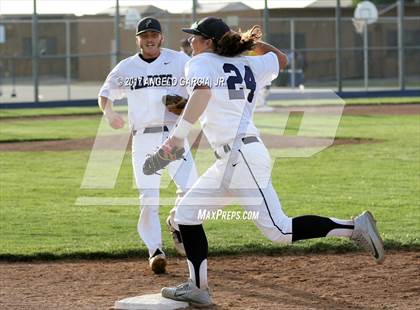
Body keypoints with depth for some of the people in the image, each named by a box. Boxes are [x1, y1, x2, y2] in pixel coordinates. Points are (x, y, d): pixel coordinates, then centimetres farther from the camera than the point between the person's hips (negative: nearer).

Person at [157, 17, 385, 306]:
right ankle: (198, 288, 12)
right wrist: (250, 40, 38)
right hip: (232, 161, 10)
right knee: (186, 212, 14)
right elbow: (281, 59, 35)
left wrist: (179, 134, -25)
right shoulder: (246, 65, 18)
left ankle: (354, 227, -11)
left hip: (240, 155, -10)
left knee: (279, 230, -11)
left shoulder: (201, 62, -3)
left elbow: (202, 92, -25)